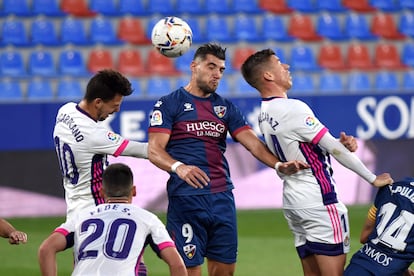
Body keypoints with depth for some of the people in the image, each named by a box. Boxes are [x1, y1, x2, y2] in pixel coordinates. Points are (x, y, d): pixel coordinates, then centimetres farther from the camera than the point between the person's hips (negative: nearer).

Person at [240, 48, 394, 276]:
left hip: (292, 198, 9)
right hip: (318, 200, -9)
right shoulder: (292, 108, -17)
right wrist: (373, 179, -7)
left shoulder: (264, 114, 10)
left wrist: (341, 145, 5)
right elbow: (333, 148, -14)